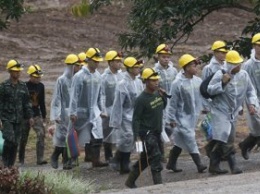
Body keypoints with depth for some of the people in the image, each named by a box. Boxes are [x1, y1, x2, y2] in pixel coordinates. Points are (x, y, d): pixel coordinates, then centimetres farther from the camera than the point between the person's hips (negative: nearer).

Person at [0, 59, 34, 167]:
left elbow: (27, 103, 16)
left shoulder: (23, 86, 10)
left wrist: (30, 116, 9)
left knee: (16, 142, 3)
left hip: (18, 119, 4)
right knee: (9, 140, -18)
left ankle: (11, 164, 10)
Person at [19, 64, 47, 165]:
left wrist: (44, 116, 18)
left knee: (41, 134, -13)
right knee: (23, 138, 5)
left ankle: (40, 159, -15)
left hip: (36, 115, 3)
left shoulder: (41, 86, 7)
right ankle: (21, 159, 20)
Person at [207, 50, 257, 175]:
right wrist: (222, 83, -25)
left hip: (233, 113, 6)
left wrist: (251, 103, -1)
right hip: (220, 111, -6)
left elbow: (250, 90, 13)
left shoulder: (244, 75, 2)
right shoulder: (220, 74, -12)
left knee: (222, 140, 9)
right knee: (227, 140, -17)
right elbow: (210, 90, -13)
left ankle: (214, 166, 17)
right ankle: (233, 165, -14)